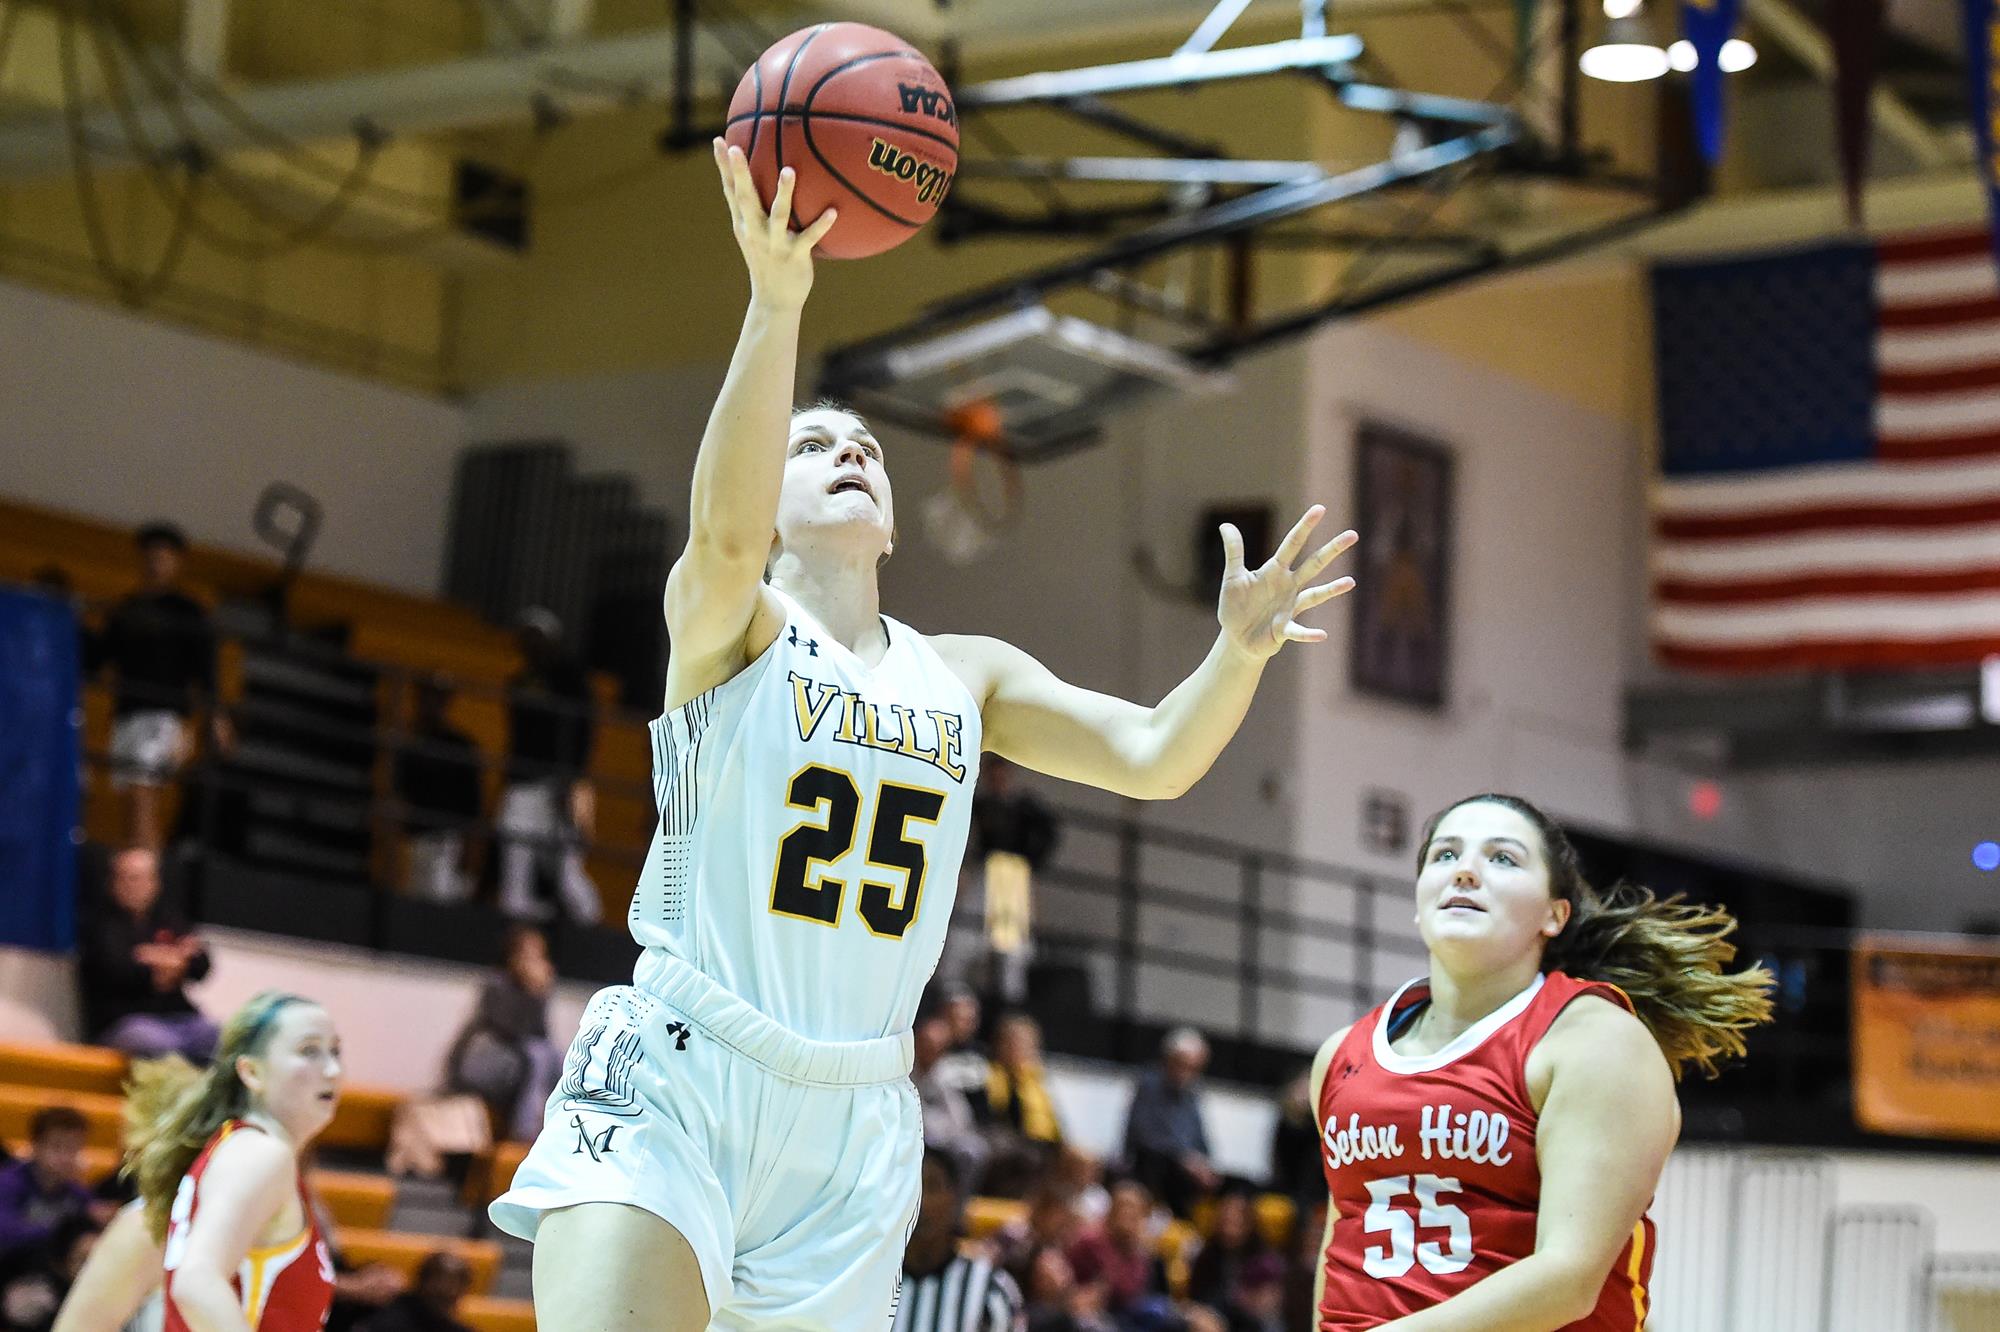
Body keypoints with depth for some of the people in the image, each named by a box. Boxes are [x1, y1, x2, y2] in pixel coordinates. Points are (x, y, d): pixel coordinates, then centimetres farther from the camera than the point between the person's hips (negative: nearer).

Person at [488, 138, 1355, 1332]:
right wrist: (777, 302, -38)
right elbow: (726, 527, -24)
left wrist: (1239, 654, -18)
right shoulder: (728, 627, -1)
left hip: (851, 1135, 5)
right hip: (671, 1097, -5)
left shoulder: (965, 676, 14)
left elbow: (1152, 759, 4)